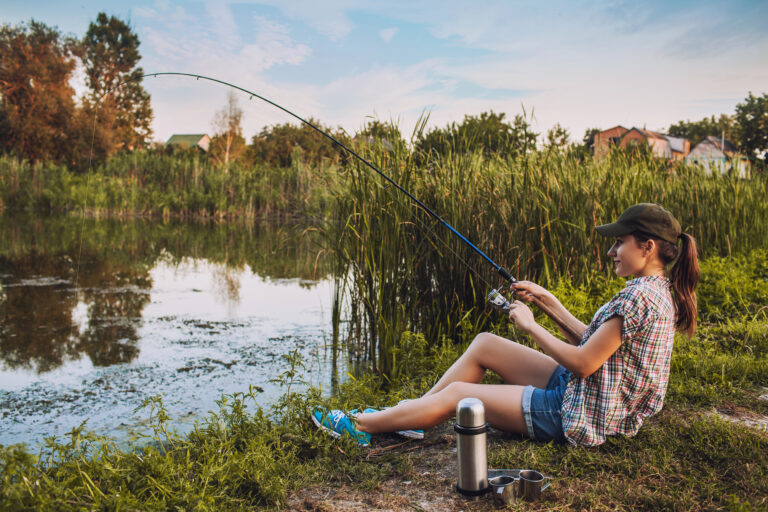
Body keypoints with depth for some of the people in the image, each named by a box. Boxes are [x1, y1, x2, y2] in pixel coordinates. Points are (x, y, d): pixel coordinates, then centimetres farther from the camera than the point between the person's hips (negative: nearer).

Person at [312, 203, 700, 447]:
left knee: (456, 394, -4)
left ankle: (359, 426, 11)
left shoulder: (639, 296, -24)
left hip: (579, 416, -10)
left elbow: (583, 363, -25)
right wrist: (547, 301, 7)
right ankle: (404, 414, 17)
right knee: (484, 344, 8)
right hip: (577, 392, 10)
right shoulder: (656, 290, 9)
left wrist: (530, 326, -14)